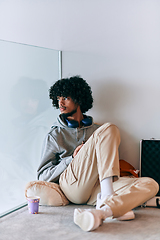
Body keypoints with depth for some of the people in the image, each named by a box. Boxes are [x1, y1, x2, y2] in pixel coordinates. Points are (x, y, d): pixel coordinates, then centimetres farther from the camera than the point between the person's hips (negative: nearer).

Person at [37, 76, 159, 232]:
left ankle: (102, 211, -47)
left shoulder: (96, 130, 28)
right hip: (72, 184, -4)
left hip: (95, 189, 4)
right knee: (109, 129, -20)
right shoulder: (55, 135, 19)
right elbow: (43, 176, 11)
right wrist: (72, 158, -2)